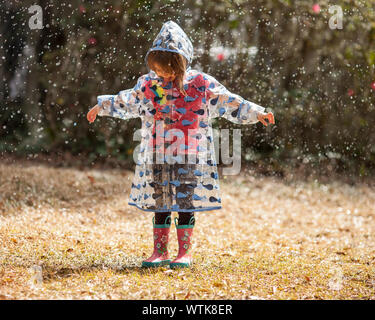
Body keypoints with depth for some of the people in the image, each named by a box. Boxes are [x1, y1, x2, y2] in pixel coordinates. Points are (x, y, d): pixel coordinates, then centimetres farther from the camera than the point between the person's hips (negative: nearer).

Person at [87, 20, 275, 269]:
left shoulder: (201, 84, -4)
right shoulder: (148, 85, 5)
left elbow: (230, 104, 0)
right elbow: (125, 103, 21)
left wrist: (256, 113, -5)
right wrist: (101, 107, 28)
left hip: (190, 158, -3)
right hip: (156, 159, 3)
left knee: (186, 203, 1)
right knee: (159, 203, 7)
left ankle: (185, 252, 11)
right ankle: (160, 251, 15)